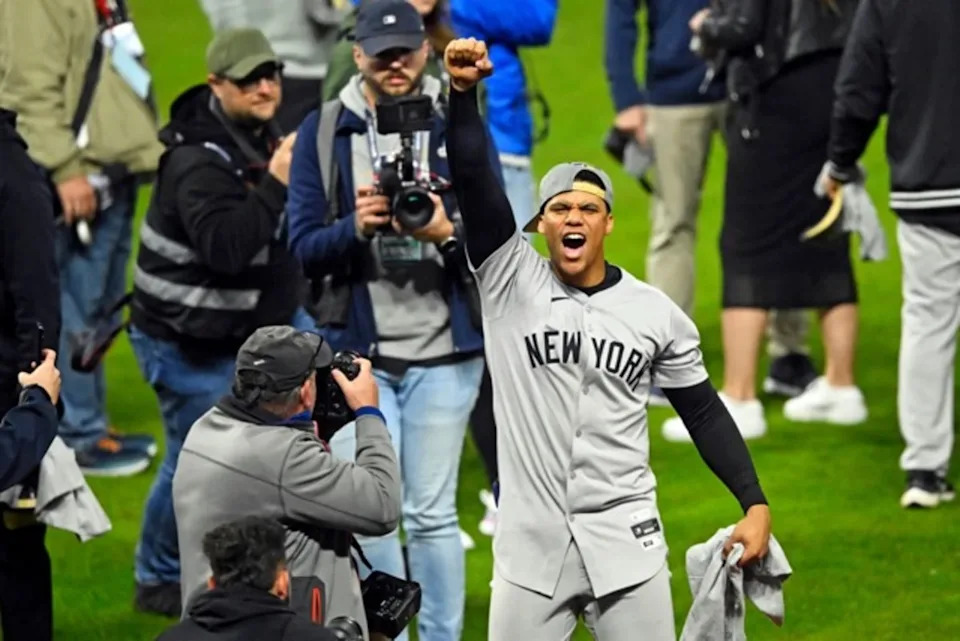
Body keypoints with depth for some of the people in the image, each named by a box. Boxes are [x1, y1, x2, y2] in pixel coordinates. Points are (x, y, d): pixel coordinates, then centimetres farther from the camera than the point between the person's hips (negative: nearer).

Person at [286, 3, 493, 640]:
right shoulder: (323, 132, 4)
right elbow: (304, 247, 0)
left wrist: (448, 233, -22)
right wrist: (356, 229, -20)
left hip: (443, 351, -1)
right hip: (357, 347, 1)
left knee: (431, 513, 0)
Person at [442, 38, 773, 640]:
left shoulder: (657, 313, 4)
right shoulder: (510, 281, 0)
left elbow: (704, 412, 10)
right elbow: (474, 181, -11)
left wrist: (755, 502, 2)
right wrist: (464, 93, -25)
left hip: (626, 540, 1)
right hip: (531, 543, 0)